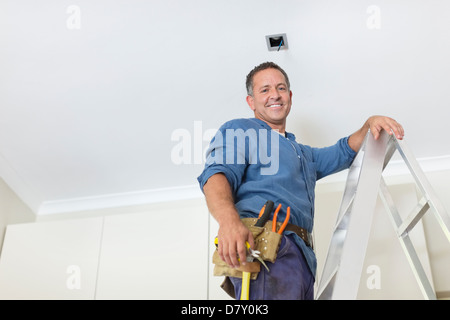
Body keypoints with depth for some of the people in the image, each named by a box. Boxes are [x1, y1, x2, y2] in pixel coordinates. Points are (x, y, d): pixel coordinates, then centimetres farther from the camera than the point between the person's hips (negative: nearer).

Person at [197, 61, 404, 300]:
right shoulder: (238, 130, 13)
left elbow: (344, 153, 43)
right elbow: (217, 174, -4)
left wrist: (369, 124, 21)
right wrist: (229, 220, -27)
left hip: (302, 256, 8)